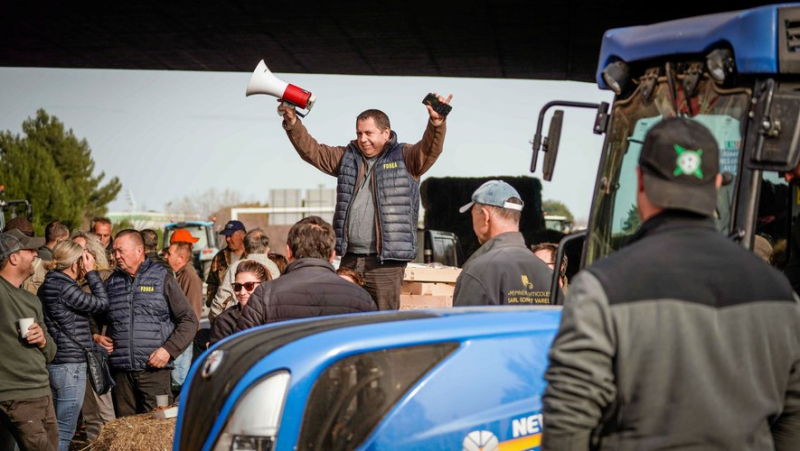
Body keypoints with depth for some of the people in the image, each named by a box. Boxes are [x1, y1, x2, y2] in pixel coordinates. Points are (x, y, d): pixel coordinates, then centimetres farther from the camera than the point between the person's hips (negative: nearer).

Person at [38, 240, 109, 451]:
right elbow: (102, 303, -12)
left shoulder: (49, 285, 10)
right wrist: (91, 272, -7)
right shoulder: (65, 288, -18)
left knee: (55, 431, 15)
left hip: (54, 364, 9)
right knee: (64, 433, -3)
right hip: (70, 365, -9)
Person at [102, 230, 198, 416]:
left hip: (154, 369, -3)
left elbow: (188, 321, 2)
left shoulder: (162, 278, 3)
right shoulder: (112, 282, 15)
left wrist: (169, 349, -10)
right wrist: (96, 336, 6)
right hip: (121, 372, 4)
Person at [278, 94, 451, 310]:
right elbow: (311, 151, 16)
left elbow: (431, 149, -15)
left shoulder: (404, 158, 1)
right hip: (350, 259, 5)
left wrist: (436, 122, -35)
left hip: (386, 262, -5)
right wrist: (292, 122, 3)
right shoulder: (347, 157, 15)